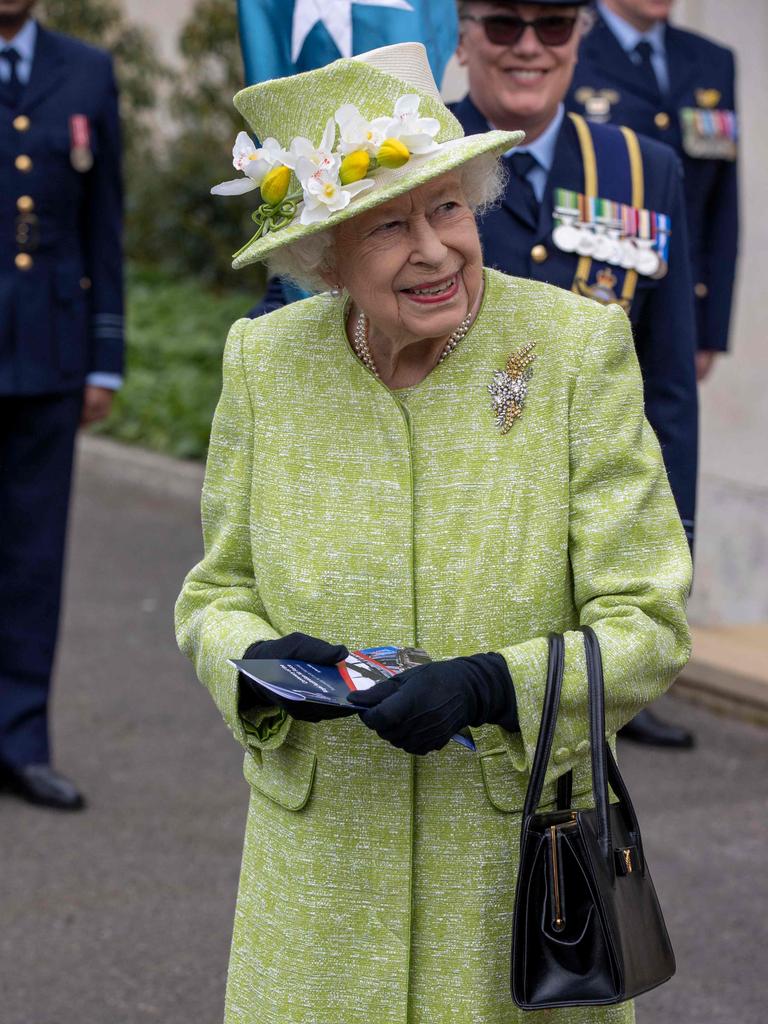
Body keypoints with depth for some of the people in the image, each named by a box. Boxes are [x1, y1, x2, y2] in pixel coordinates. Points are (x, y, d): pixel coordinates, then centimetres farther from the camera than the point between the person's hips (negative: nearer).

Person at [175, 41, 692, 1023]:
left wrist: (491, 685, -26)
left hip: (519, 858, -2)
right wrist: (255, 661, -15)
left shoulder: (577, 345, -11)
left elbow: (647, 624, -10)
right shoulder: (263, 360, -3)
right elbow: (215, 592, 7)